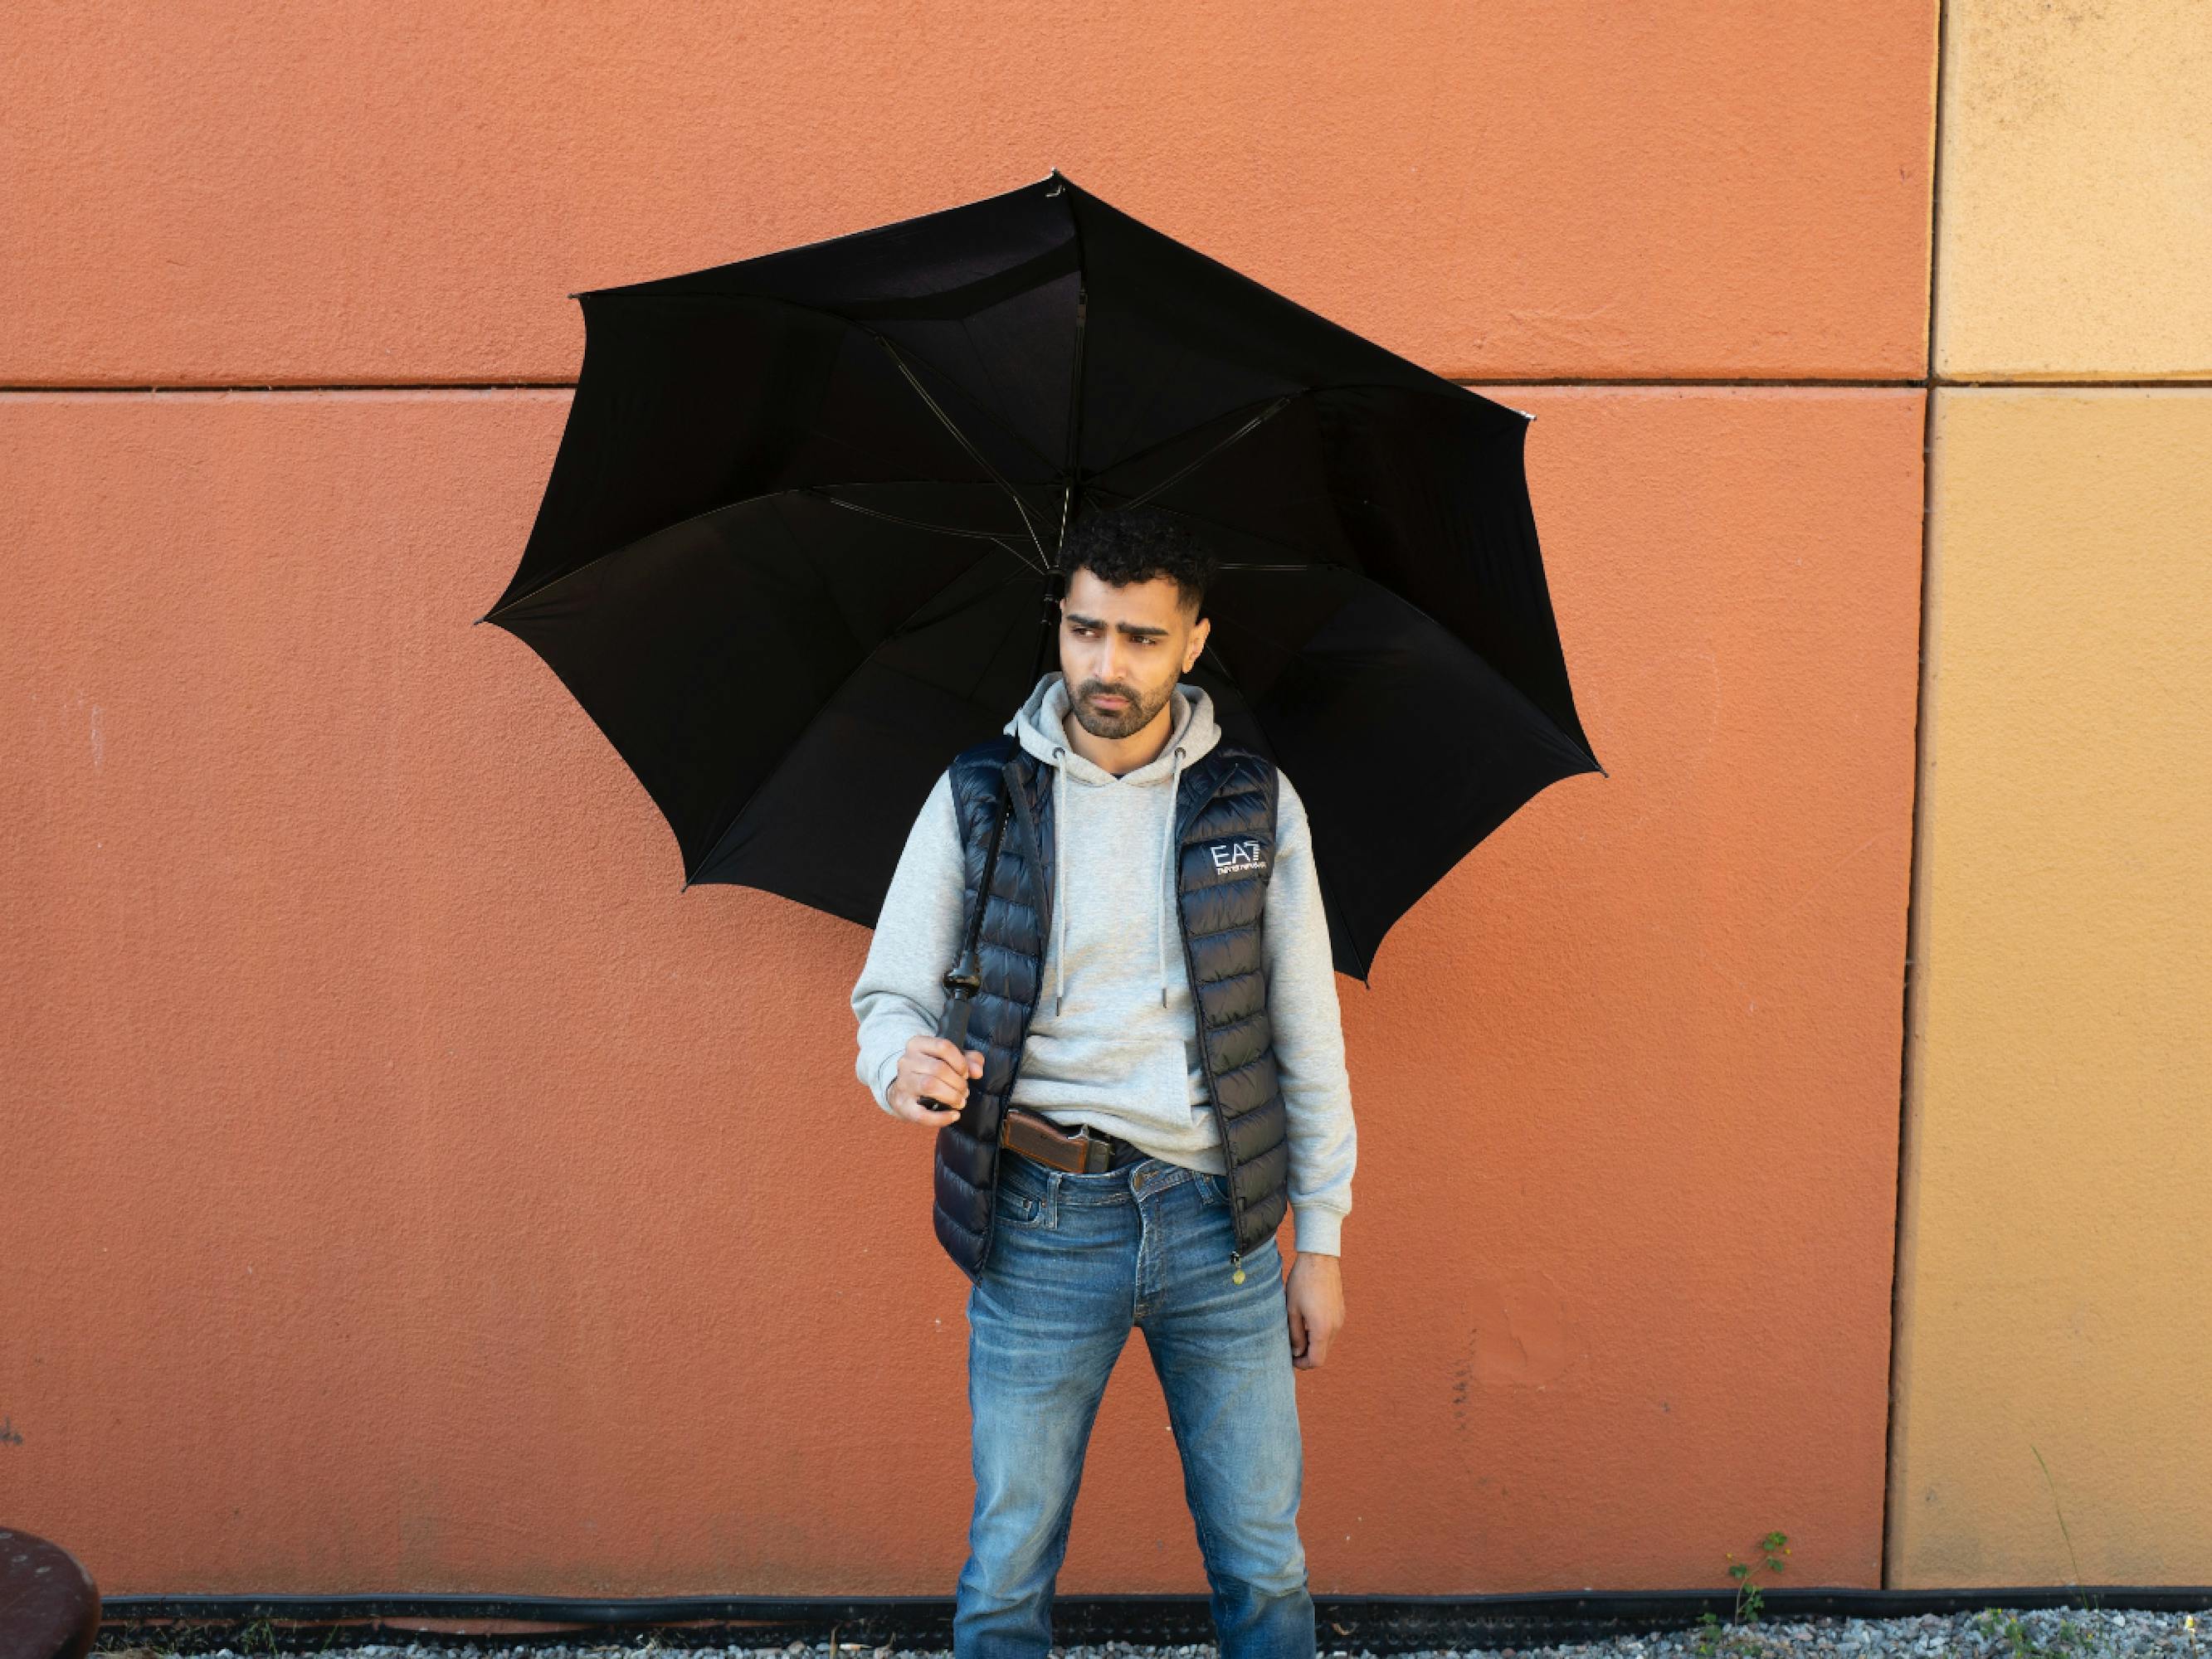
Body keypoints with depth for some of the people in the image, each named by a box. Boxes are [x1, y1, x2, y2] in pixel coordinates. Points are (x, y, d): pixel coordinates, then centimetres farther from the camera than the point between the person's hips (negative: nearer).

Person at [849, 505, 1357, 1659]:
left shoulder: (1259, 806, 3)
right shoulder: (977, 799, 0)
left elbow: (1307, 1036, 7)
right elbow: (890, 993, 1)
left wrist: (1321, 1241, 6)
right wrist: (903, 1063, -23)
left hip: (1218, 1223, 1)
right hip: (1042, 1227, -1)